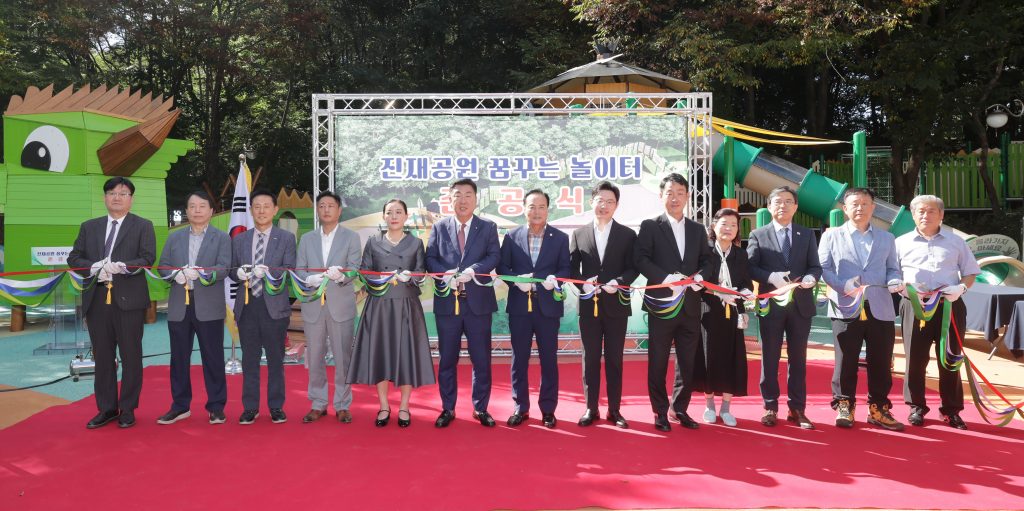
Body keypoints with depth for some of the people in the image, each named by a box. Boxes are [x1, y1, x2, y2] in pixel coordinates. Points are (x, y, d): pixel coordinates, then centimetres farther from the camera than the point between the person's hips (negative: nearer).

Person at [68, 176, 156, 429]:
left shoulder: (143, 226, 5)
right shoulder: (89, 227, 15)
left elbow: (148, 258, -6)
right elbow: (74, 257, 10)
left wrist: (123, 266, -23)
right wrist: (94, 268, -10)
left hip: (129, 299, -3)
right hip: (96, 299, 3)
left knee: (130, 356, 2)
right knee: (102, 357, 8)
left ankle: (127, 409, 12)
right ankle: (106, 408, 18)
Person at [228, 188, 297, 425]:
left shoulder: (286, 238, 4)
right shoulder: (239, 240, 13)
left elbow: (290, 270, -6)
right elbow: (231, 271, 11)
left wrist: (267, 271, -23)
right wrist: (239, 273, -12)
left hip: (274, 305, -2)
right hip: (246, 306, 2)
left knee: (275, 359, 5)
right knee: (250, 359, 7)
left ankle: (276, 407, 15)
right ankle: (250, 407, 16)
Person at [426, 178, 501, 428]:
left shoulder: (488, 227, 5)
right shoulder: (440, 227, 8)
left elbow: (494, 256, -6)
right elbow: (430, 258, 3)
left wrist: (473, 271, -23)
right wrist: (445, 274, -16)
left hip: (478, 301, -1)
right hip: (447, 302, 1)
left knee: (481, 359, 5)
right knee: (447, 359, 8)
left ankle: (481, 408, 18)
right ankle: (447, 408, 19)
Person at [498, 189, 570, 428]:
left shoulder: (560, 238, 4)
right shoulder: (512, 236, 5)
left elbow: (566, 268, 1)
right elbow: (502, 267, 4)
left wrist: (555, 279, -19)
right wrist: (517, 281, -15)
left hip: (548, 305, -1)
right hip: (519, 305, 1)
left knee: (549, 359, 5)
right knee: (519, 358, 7)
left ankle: (548, 409, 17)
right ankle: (520, 407, 19)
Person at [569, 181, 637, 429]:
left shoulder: (627, 234, 4)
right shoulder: (578, 234, 7)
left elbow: (633, 268, 0)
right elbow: (572, 268, 6)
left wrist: (618, 283, -18)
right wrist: (584, 283, -13)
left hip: (616, 305, -1)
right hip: (589, 305, 1)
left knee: (614, 359, 6)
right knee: (591, 359, 6)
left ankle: (614, 409, 15)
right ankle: (591, 408, 15)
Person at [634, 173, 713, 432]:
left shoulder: (698, 229, 14)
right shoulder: (650, 226, 0)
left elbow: (707, 260, 12)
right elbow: (640, 259, -9)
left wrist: (701, 276, -9)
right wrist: (665, 277, -21)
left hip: (690, 305, 4)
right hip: (662, 302, -4)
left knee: (687, 361, 9)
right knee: (658, 361, 3)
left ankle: (681, 409, 21)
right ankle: (660, 412, 13)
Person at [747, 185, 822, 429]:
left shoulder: (807, 235, 11)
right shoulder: (758, 235, 4)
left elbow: (815, 266, 7)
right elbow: (750, 267, -3)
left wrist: (811, 278, -15)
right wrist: (771, 277, -19)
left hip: (800, 305, 2)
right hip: (771, 305, -2)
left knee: (798, 359, 7)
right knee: (770, 359, 5)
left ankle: (797, 409, 15)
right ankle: (770, 408, 14)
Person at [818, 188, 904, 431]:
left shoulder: (887, 238, 18)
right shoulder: (832, 235, 8)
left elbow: (892, 269, 16)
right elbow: (823, 268, 0)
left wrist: (894, 281, -7)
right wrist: (843, 285, -16)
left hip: (881, 310, 3)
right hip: (846, 309, -3)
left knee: (881, 362, 5)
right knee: (846, 362, 1)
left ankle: (878, 408, 17)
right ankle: (844, 407, 13)